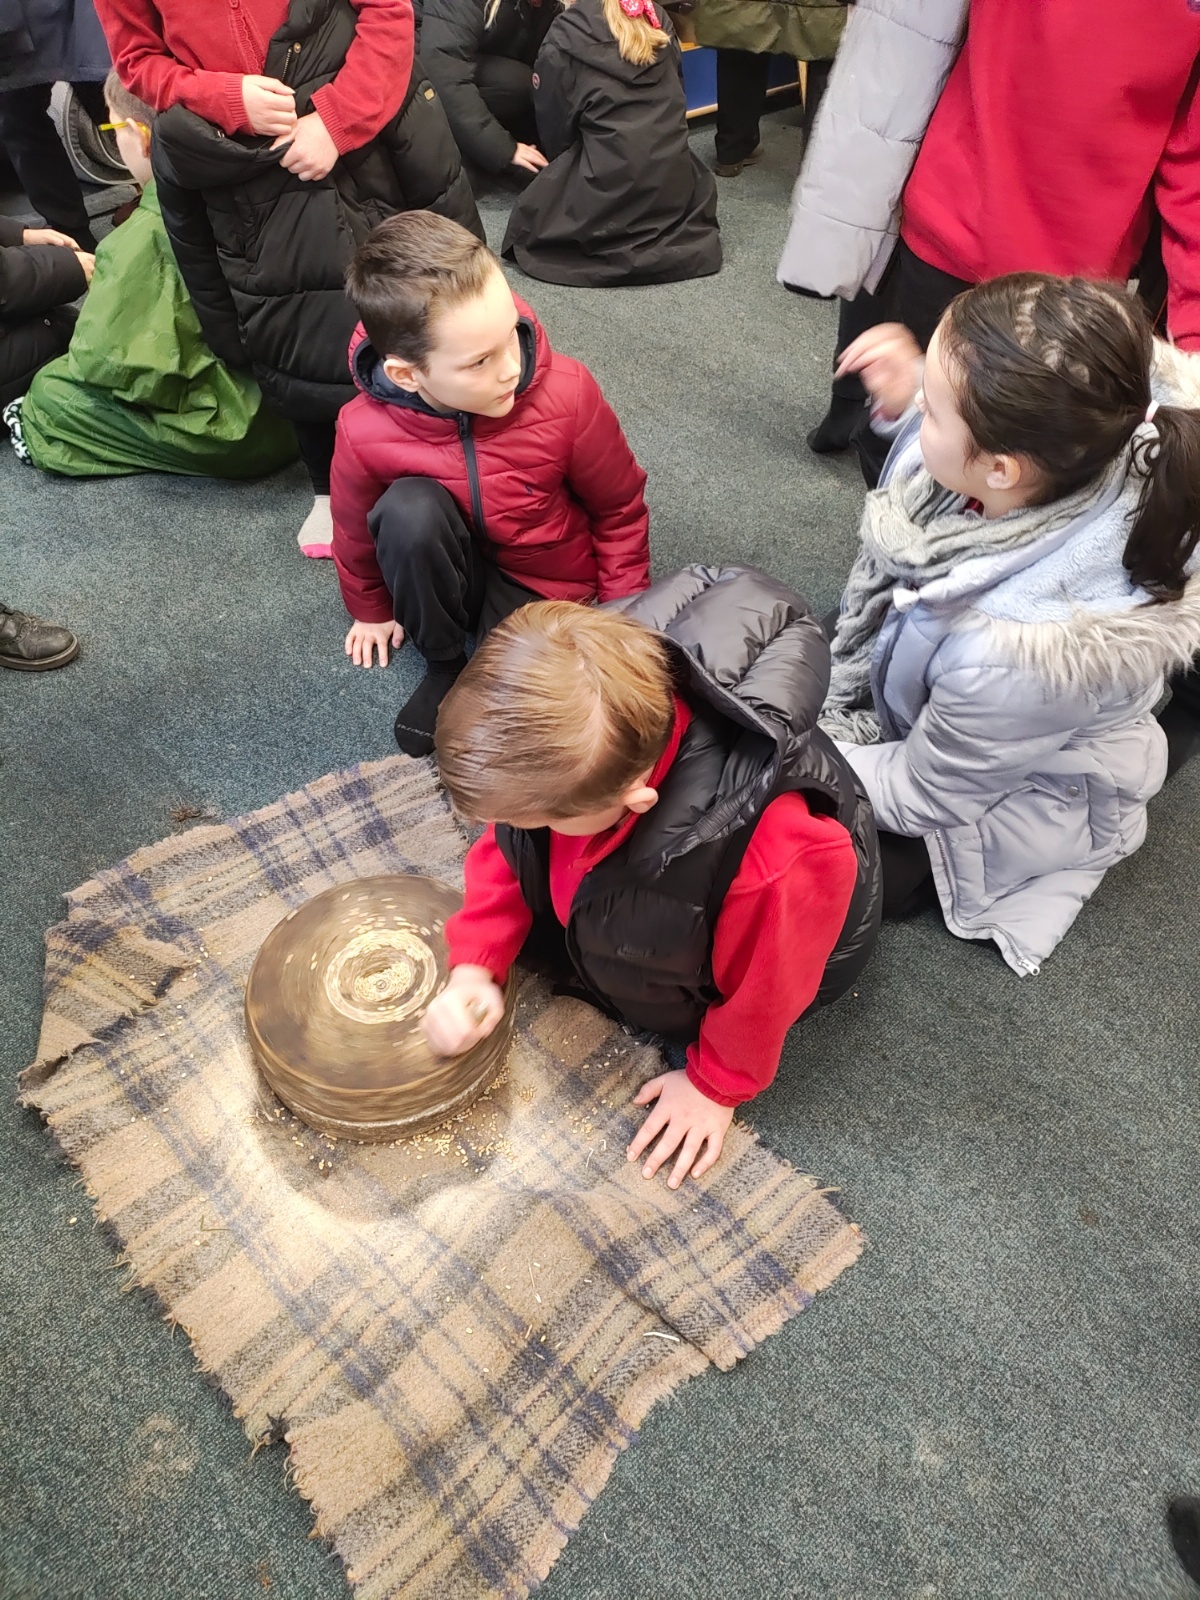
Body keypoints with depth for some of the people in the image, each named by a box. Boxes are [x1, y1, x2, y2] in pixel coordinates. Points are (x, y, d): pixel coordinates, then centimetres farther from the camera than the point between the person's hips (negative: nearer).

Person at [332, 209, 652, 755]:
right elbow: (355, 529, -1)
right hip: (451, 571, 1)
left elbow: (619, 509, -9)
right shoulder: (365, 432, -25)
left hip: (543, 580, -1)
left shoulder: (567, 391, -26)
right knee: (409, 510, -33)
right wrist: (372, 610, 15)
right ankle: (443, 663, -7)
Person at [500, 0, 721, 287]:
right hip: (676, 192, 4)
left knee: (530, 217, 20)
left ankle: (610, 242, -1)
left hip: (608, 193, -4)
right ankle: (670, 233, 9)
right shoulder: (660, 23, 10)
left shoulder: (563, 42, -4)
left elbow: (554, 129, 5)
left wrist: (563, 171, 25)